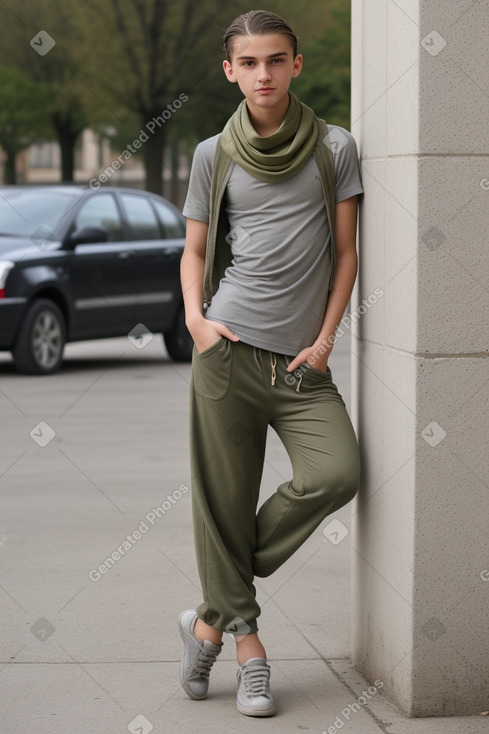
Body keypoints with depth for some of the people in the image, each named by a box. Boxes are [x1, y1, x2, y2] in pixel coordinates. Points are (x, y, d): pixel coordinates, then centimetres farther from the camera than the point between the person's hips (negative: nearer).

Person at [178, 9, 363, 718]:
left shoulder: (335, 148, 7)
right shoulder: (214, 155, 9)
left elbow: (345, 251, 8)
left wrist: (325, 339, 0)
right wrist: (195, 317, -2)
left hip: (302, 358, 0)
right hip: (228, 347, 0)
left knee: (337, 474, -19)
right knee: (225, 497, -2)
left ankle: (213, 617, -3)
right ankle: (245, 638, 14)